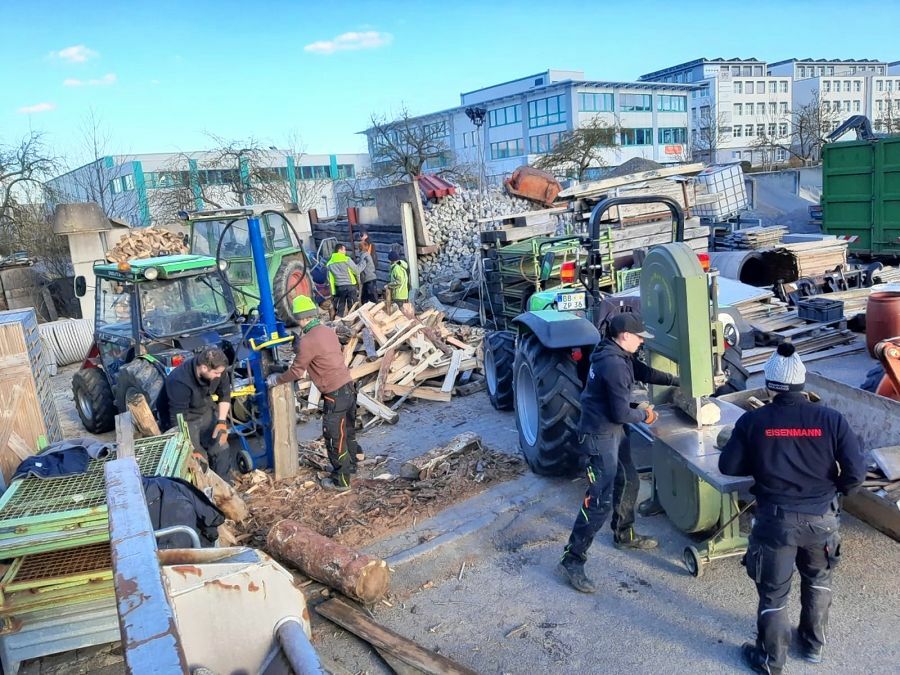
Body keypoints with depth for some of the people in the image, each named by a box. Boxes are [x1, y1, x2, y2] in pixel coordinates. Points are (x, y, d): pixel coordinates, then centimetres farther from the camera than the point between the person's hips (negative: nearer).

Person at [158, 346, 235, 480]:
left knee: (222, 450, -6)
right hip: (183, 418, -5)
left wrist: (222, 421, -11)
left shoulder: (217, 368, -19)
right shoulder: (179, 382, -36)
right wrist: (192, 451, -29)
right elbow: (178, 421, -31)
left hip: (205, 410, 5)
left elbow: (224, 394, -1)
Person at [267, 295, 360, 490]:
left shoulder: (307, 341, -17)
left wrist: (276, 379, 8)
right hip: (348, 387, 8)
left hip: (335, 394, -8)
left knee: (334, 438, 5)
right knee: (347, 430, 23)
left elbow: (296, 371, -9)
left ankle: (341, 480, 16)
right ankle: (351, 465, 41)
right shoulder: (328, 331, 8)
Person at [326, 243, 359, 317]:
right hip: (350, 285, -4)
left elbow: (330, 279, 8)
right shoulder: (346, 259, -5)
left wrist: (333, 292, 12)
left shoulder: (329, 263, 9)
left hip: (339, 287, 4)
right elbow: (357, 271, -3)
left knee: (339, 309, 10)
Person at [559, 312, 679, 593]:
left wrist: (678, 381, 19)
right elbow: (621, 414, -24)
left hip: (614, 432, 11)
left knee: (628, 483, 24)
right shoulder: (614, 365, -26)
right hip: (599, 438, -11)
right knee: (600, 501, -10)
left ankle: (624, 535, 45)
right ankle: (573, 560, -3)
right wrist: (645, 415, -5)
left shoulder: (619, 355, 5)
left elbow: (644, 372, 22)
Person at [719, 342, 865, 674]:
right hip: (822, 518, 2)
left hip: (776, 520, -2)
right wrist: (832, 492, 10)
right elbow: (856, 472, -10)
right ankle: (814, 644, 45)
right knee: (818, 579, 29)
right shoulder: (831, 419, -12)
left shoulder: (752, 420, -14)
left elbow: (728, 467, -6)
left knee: (773, 593, 14)